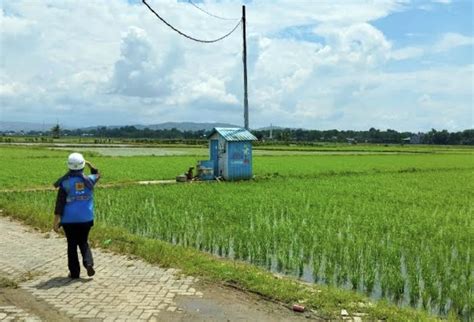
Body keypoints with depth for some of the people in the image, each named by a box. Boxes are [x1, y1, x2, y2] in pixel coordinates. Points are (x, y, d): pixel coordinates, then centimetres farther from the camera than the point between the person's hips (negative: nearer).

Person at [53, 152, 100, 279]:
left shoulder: (65, 183, -10)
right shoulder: (89, 180, -4)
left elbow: (60, 203, -11)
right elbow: (97, 174, 22)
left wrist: (56, 220, -8)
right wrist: (90, 165, 31)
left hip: (69, 219, -2)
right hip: (86, 218, 2)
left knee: (72, 245, 10)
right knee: (83, 242, 19)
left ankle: (74, 272, 15)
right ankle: (89, 263, -4)